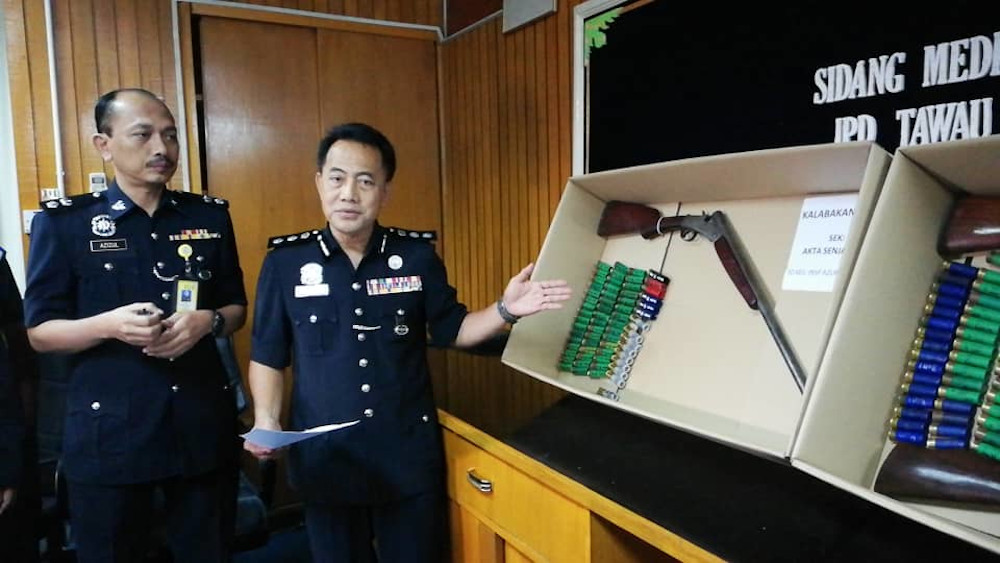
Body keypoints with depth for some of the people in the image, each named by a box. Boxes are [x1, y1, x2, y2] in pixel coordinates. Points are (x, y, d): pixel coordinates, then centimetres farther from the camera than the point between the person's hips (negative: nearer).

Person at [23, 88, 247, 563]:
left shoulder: (210, 216, 4)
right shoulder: (63, 222, -3)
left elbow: (236, 307, 10)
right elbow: (39, 332, -2)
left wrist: (208, 321, -13)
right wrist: (110, 324, -21)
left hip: (202, 422, 3)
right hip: (109, 430, -2)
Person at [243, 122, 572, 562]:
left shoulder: (417, 255, -3)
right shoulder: (285, 262, -5)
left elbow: (450, 331, 5)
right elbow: (267, 356, 3)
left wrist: (505, 310, -12)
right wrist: (265, 421, -11)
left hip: (409, 454, 1)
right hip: (324, 458, 0)